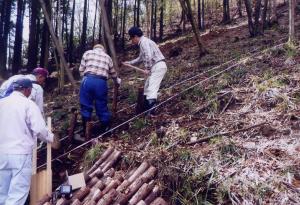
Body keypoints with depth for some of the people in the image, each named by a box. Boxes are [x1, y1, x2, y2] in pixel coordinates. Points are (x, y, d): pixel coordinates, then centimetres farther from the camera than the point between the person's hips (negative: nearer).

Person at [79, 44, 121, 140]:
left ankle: (87, 135, 12)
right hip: (101, 82, 1)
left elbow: (81, 70, 12)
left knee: (85, 107, 8)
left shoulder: (87, 53, 18)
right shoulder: (107, 57, 24)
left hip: (88, 80, -1)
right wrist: (118, 82, 54)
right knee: (102, 107, 14)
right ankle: (105, 130, 28)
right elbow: (113, 74, 34)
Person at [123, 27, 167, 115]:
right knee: (147, 87, 18)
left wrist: (147, 68, -17)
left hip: (158, 66, -11)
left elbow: (148, 56, -25)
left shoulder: (144, 42, -12)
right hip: (155, 67, 11)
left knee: (152, 88, -20)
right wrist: (130, 62, 33)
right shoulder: (142, 43, 21)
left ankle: (151, 110, -28)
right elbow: (141, 58, 32)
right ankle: (146, 108, 27)